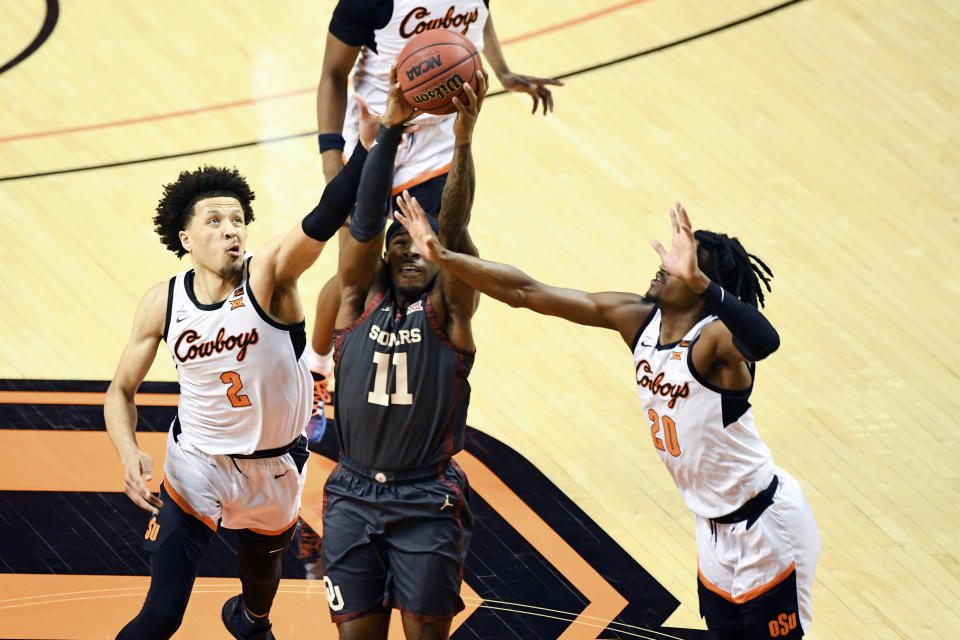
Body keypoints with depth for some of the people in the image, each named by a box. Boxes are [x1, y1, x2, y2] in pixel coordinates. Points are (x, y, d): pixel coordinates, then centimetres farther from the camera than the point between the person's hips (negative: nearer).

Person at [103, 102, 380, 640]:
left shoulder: (269, 275, -22)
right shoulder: (163, 303, -13)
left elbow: (324, 221, -42)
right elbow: (122, 390, 0)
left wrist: (368, 143, -58)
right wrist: (129, 452, -20)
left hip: (275, 469, 1)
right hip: (196, 467, -1)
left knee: (263, 568, 30)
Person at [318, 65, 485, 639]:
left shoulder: (447, 310, 1)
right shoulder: (360, 300, 6)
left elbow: (454, 227, -13)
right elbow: (366, 221, -8)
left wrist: (464, 142, -28)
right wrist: (390, 132, -21)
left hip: (428, 502, -2)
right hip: (354, 497, 2)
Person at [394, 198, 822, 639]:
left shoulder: (716, 337, -26)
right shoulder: (637, 319, -5)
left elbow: (765, 341, -53)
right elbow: (526, 293, -5)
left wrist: (697, 280, -65)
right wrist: (443, 256, -10)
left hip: (765, 525, -8)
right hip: (716, 528, 8)